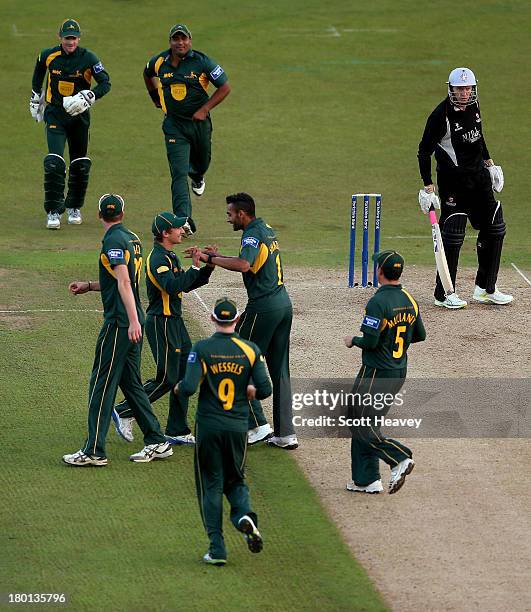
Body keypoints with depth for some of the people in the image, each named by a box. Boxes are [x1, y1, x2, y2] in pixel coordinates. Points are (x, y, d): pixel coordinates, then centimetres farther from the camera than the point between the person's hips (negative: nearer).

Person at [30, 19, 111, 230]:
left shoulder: (88, 58, -11)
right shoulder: (48, 56, -4)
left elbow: (105, 83, -13)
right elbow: (38, 75, 17)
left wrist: (88, 97, -29)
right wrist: (35, 99, 23)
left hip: (79, 115, 1)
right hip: (55, 114, 0)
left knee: (80, 164, 8)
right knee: (54, 162, -14)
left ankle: (73, 207, 29)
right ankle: (53, 211, -8)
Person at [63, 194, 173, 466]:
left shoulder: (113, 240, -13)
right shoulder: (132, 238, 15)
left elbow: (124, 283, -22)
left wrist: (133, 321, -29)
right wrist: (89, 286, 29)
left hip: (119, 322, -9)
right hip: (133, 322, 9)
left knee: (101, 385, -5)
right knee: (131, 383, 16)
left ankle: (94, 451, -5)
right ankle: (157, 442, 16)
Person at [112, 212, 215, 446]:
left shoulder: (170, 257, 16)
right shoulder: (158, 258, -17)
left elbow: (187, 285, 17)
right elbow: (173, 286, -31)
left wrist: (208, 266, 6)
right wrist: (194, 266, -25)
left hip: (174, 322, 10)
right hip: (161, 323, -10)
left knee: (184, 375, 9)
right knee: (166, 378, -8)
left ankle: (178, 432, 14)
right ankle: (125, 412, 5)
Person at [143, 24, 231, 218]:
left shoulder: (202, 62, -11)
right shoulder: (159, 62, -3)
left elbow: (225, 87, -6)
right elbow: (148, 75, 22)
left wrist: (204, 110, -13)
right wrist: (155, 98, 20)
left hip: (200, 122, 0)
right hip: (174, 124, 0)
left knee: (202, 163, 23)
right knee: (179, 173, -11)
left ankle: (197, 177, 61)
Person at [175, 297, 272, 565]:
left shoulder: (202, 349, -8)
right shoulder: (250, 350, -2)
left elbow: (189, 388, -17)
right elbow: (265, 390, -5)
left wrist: (178, 387, 6)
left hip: (208, 425, -2)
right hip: (238, 427, 2)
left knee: (211, 484, 7)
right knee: (236, 479, 20)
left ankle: (217, 549, 2)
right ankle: (244, 515, -13)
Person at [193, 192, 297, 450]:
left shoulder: (253, 234, -14)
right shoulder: (268, 230, 16)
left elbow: (243, 264, -33)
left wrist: (212, 259, -24)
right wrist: (219, 257, 22)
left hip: (263, 308, -9)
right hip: (284, 305, 9)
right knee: (280, 370, 11)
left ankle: (258, 425, -1)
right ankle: (285, 433, 10)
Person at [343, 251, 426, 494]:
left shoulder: (377, 302, -19)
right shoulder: (409, 300, 6)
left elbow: (370, 341, -22)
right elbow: (420, 335, 14)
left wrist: (353, 341, -2)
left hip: (376, 373, -8)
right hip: (399, 372, 8)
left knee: (361, 426, -1)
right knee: (364, 421, 15)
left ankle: (399, 458, -12)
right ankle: (366, 479, 15)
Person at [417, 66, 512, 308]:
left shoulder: (473, 106, 3)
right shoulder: (441, 115, -18)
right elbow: (424, 150, -14)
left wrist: (488, 161, 23)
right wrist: (428, 186, -18)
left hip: (479, 174, 8)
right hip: (453, 178, -8)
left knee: (494, 229, 10)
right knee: (453, 234, -9)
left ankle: (485, 289, 20)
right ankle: (443, 294, 0)